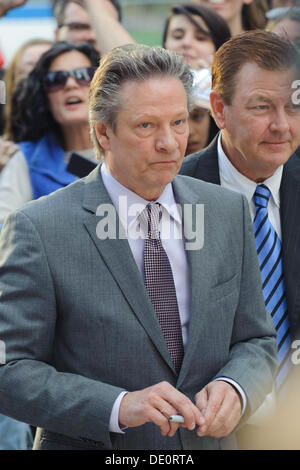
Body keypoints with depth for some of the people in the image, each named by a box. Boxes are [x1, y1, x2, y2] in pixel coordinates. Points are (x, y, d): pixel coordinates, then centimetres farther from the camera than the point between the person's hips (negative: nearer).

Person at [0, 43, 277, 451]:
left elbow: (256, 342, 5)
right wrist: (118, 407, -28)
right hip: (89, 445, -4)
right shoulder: (38, 230, -14)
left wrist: (234, 388, -15)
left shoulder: (229, 211, 0)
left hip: (209, 442, 4)